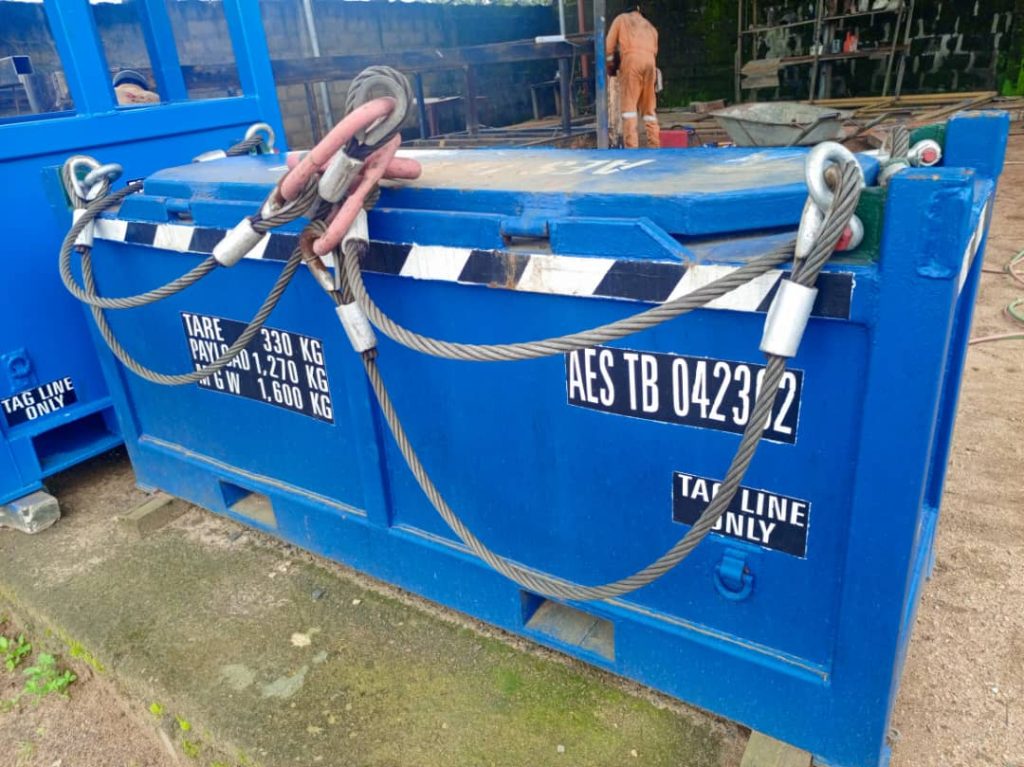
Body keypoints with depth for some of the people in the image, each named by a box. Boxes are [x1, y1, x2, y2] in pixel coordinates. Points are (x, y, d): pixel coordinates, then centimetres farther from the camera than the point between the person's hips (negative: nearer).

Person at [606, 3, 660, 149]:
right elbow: (654, 50, 21)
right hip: (650, 62, 4)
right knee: (650, 108, 7)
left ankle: (631, 146, -22)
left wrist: (610, 65, 25)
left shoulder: (621, 18, 22)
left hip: (631, 60, -4)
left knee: (629, 105, -10)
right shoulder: (650, 26, 32)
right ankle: (654, 145, 0)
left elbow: (610, 44, 16)